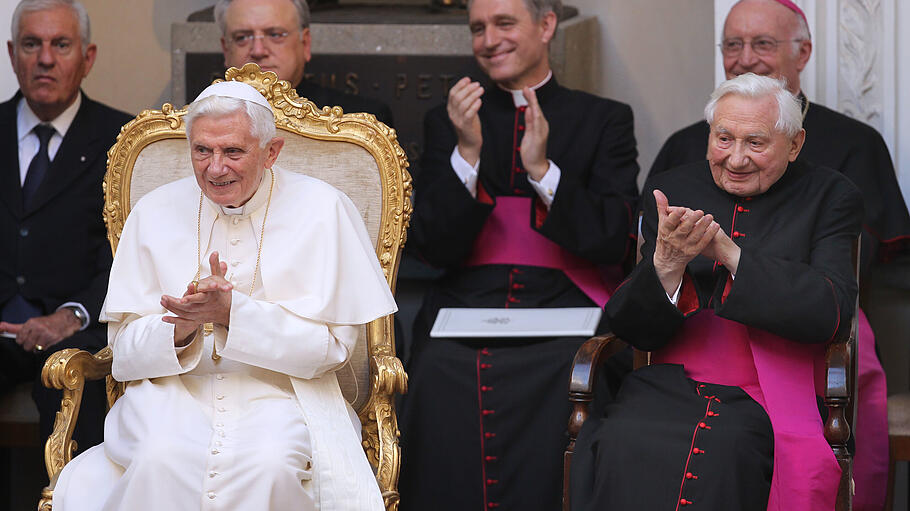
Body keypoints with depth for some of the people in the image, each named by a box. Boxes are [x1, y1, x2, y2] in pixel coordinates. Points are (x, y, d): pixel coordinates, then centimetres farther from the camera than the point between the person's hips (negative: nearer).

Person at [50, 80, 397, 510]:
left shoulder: (322, 210, 0)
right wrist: (184, 327, -19)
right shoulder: (154, 213, 8)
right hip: (172, 390, 2)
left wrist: (231, 312, -19)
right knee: (162, 460, -33)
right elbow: (125, 350, 4)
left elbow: (331, 344, -6)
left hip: (281, 392, -1)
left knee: (267, 464, -35)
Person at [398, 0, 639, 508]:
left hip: (564, 317, -2)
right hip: (464, 318, 2)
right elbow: (436, 247, 7)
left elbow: (614, 242, 2)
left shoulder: (605, 120, 14)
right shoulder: (446, 123, 19)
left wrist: (542, 169, -8)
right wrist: (468, 152, -5)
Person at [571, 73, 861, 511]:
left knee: (721, 452, -36)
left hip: (773, 397, -2)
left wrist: (730, 253, -15)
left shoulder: (829, 197, 8)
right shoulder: (671, 191, 14)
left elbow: (832, 315, -8)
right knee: (623, 446, -32)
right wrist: (668, 262, -15)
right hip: (671, 388, 2)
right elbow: (633, 329, 7)